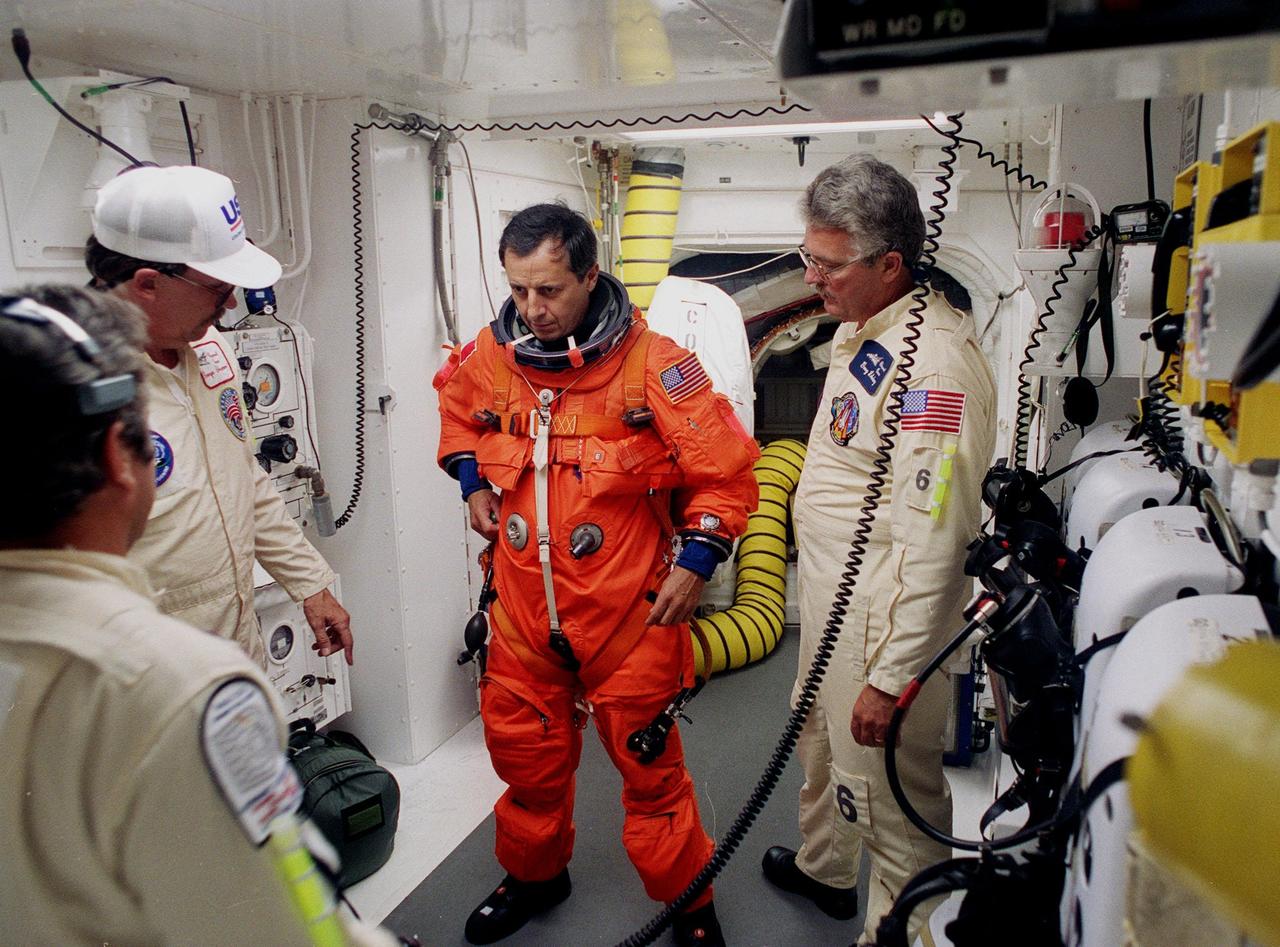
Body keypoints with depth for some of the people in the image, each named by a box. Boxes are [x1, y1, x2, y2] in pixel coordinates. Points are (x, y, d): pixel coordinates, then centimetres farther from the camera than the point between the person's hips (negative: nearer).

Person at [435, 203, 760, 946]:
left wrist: (696, 559, -13)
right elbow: (456, 405, 23)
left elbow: (727, 471, -10)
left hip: (629, 613, -4)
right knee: (526, 757, 21)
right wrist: (472, 480, 10)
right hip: (524, 612, 5)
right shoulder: (491, 357, -2)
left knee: (650, 770, 9)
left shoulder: (652, 364, -16)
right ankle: (535, 875, 50)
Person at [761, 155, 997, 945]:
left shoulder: (935, 363, -27)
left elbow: (933, 540, -29)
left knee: (889, 796, 6)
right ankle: (823, 867, 54)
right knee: (822, 744, 29)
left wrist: (891, 677, -25)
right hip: (833, 599, 11)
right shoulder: (861, 331, 5)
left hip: (887, 624, -10)